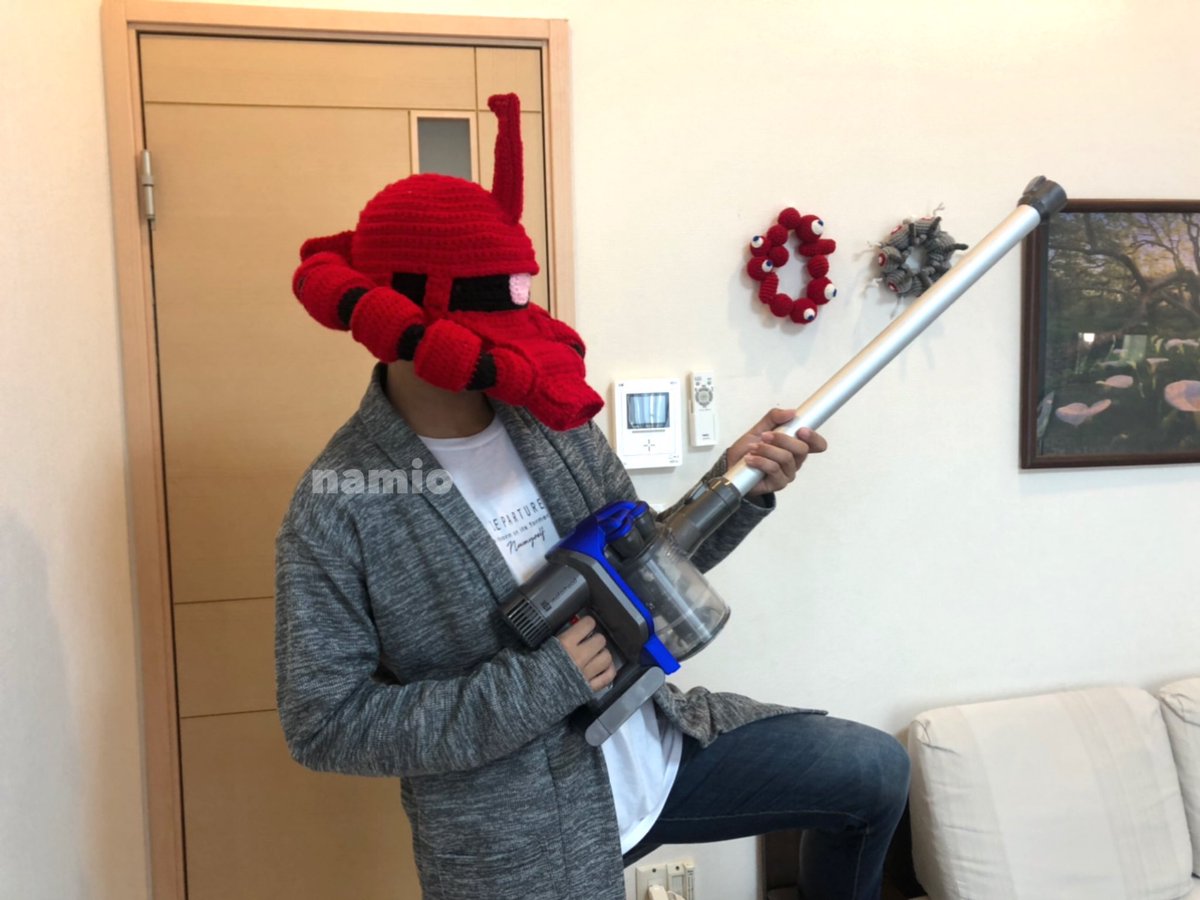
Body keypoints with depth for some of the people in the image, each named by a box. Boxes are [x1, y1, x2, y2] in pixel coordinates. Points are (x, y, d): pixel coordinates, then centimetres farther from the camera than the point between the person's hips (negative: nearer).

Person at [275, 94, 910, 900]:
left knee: (876, 771, 9)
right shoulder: (337, 510, -19)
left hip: (658, 750, 5)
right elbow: (324, 723, -17)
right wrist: (537, 682, -25)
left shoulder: (551, 420, -4)